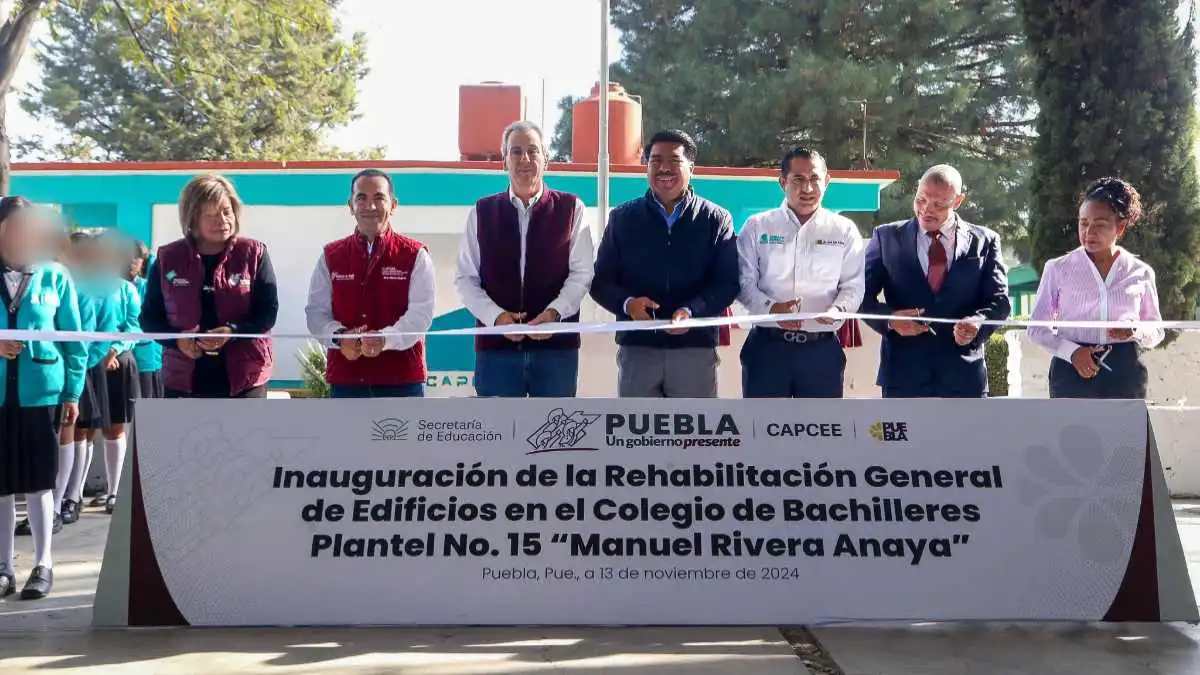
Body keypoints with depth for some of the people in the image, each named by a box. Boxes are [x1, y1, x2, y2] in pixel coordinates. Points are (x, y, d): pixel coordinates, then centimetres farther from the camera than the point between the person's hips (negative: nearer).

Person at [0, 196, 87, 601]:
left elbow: (73, 339, 3)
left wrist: (73, 392, 0)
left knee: (39, 482, 5)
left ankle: (43, 564, 14)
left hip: (42, 392, -1)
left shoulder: (56, 277, 1)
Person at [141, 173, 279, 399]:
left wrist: (233, 331, -21)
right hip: (184, 380, 1)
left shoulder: (253, 253, -2)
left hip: (243, 378, -1)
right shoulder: (168, 258, 2)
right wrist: (176, 338, -14)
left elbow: (268, 311, -3)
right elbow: (149, 316, 7)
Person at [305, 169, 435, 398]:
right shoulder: (330, 257, 9)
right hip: (345, 378, 2)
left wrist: (386, 339, -27)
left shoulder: (415, 255, 1)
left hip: (402, 378, -2)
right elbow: (316, 312, 6)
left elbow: (421, 312, -9)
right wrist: (339, 336, -16)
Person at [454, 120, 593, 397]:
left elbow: (582, 273, 0)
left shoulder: (570, 209, 4)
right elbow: (466, 278, 6)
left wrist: (554, 313, -17)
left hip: (557, 346, -1)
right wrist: (495, 316, -11)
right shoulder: (482, 212, 8)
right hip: (496, 346, 1)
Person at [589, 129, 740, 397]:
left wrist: (692, 311, -21)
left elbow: (727, 282, -2)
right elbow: (601, 281, 7)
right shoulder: (622, 218, 8)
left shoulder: (716, 219, 5)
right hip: (637, 348, 1)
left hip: (695, 349, -1)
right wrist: (626, 303, -16)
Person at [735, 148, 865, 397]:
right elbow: (744, 281, -1)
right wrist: (770, 308, -20)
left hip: (822, 348, 1)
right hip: (767, 345, -1)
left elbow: (853, 285, 3)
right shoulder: (757, 227, 4)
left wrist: (838, 309, -20)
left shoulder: (844, 230, 6)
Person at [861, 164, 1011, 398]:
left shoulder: (984, 241, 8)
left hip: (964, 373, 1)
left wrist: (978, 322, -18)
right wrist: (889, 318, -14)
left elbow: (999, 300, 5)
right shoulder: (887, 237, 8)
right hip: (904, 370, 0)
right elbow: (863, 295, 6)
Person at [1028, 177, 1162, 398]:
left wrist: (1136, 331, -9)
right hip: (1072, 373, -2)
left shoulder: (1140, 272, 8)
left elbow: (1157, 331, 15)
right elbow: (1037, 328, 5)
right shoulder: (1058, 268, 3)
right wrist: (1072, 352, -13)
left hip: (1125, 374, 2)